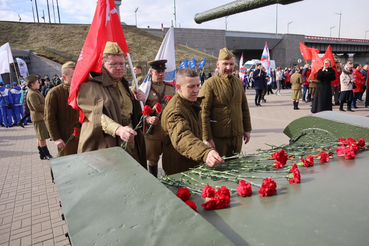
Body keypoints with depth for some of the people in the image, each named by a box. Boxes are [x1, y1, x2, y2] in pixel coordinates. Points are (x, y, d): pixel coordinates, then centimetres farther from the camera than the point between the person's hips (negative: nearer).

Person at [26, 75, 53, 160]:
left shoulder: (35, 92, 18)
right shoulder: (32, 94, -16)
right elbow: (37, 107, -23)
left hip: (41, 117, 11)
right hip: (39, 117, -11)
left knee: (40, 137, 14)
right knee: (42, 137, -5)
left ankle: (42, 154, 22)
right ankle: (46, 154, 1)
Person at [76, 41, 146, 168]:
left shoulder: (123, 83, 14)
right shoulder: (90, 86, -10)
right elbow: (98, 115, -25)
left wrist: (140, 100, 3)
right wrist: (118, 129, -42)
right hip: (103, 147, -6)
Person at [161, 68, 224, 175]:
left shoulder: (193, 103, 4)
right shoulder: (174, 111, -28)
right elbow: (182, 138, -48)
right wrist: (205, 152, -63)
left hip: (194, 164, 9)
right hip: (179, 171, -9)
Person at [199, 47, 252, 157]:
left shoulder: (238, 82, 10)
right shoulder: (209, 84, -10)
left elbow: (244, 107, 16)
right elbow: (203, 113, -13)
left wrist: (247, 129, 14)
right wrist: (207, 138, -16)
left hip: (237, 136, 6)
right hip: (218, 137, -6)